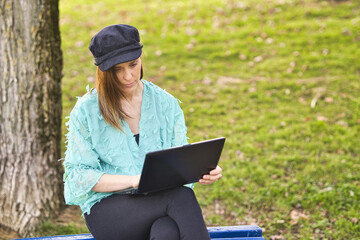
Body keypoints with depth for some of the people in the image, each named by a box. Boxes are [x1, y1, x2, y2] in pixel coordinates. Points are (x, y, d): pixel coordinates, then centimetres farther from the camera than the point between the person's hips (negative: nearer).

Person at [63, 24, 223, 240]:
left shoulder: (166, 104, 10)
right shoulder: (86, 111, 0)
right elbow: (79, 176, -3)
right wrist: (133, 180, -18)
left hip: (158, 202, 3)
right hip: (106, 210, -2)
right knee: (181, 196, -32)